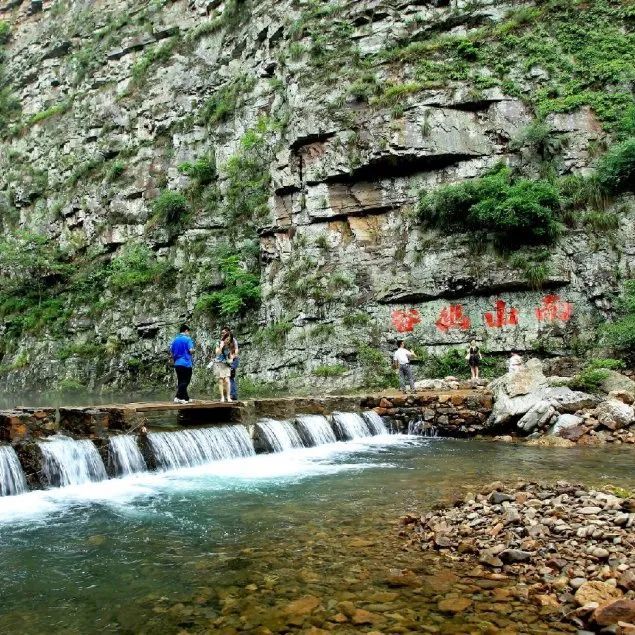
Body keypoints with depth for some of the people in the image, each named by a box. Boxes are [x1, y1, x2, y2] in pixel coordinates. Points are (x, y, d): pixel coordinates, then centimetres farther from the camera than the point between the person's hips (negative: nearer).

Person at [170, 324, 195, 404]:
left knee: (180, 381, 11)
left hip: (177, 364, 7)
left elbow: (171, 351, 14)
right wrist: (193, 350, 8)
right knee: (185, 381, -3)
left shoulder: (175, 340, 12)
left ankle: (186, 398, 16)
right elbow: (191, 350, -14)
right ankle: (178, 397, -14)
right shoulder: (187, 339, -6)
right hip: (186, 363, -6)